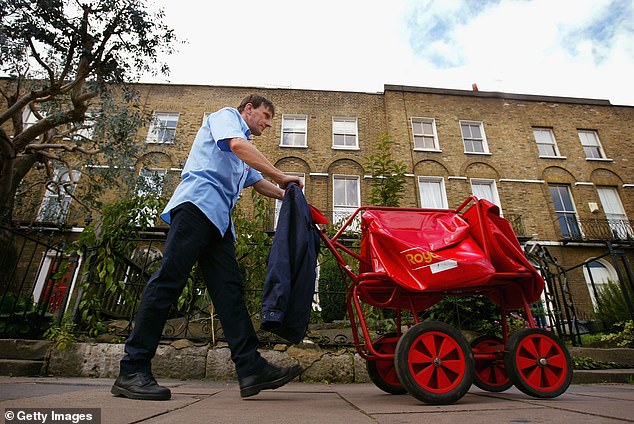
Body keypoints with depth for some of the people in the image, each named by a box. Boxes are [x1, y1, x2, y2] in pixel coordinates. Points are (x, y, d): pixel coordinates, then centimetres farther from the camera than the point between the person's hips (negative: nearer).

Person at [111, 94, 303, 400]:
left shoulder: (245, 156, 36)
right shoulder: (226, 116, 11)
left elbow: (258, 182, 36)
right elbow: (237, 144, -10)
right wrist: (281, 177, -11)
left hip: (219, 218, 9)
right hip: (198, 202, -9)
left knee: (229, 289, -4)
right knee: (169, 280, -13)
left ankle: (251, 368, -9)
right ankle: (132, 371, -7)